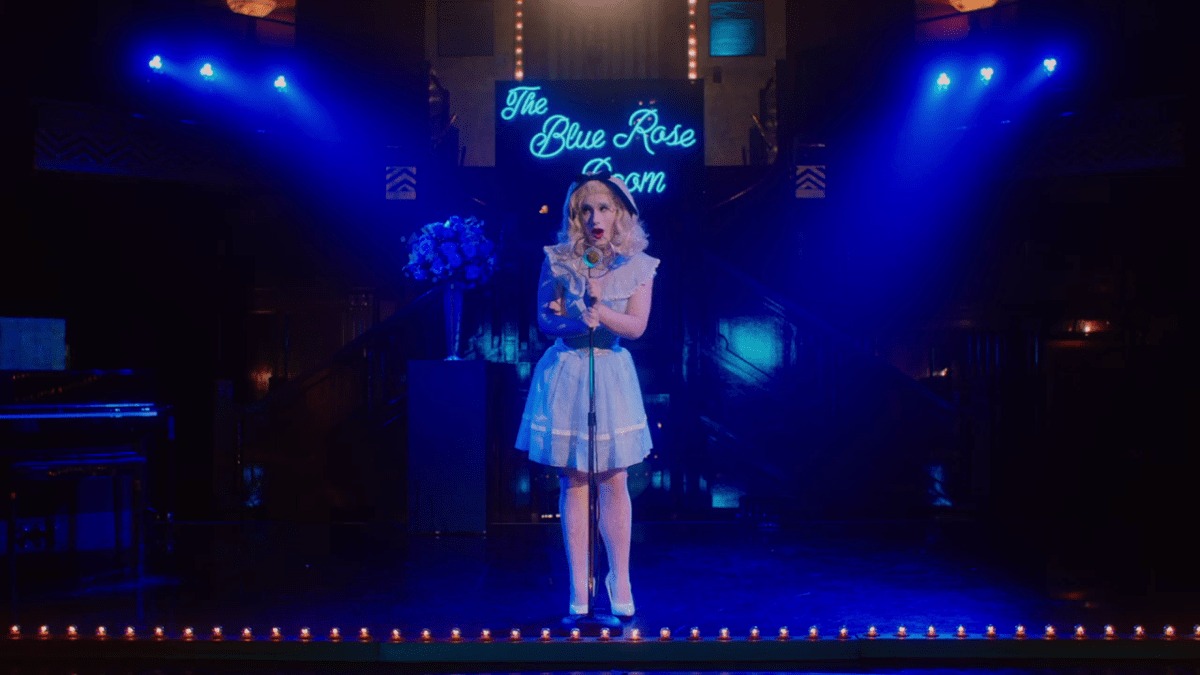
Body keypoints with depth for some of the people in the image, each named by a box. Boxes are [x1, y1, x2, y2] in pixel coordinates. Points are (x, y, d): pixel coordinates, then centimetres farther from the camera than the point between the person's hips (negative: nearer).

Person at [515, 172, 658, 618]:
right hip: (566, 376, 0)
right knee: (573, 482, 4)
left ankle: (620, 580, 17)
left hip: (611, 376, 0)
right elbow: (545, 320, -3)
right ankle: (578, 585, 13)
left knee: (613, 481, 3)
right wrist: (575, 322, -23)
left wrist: (600, 309, -22)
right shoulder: (557, 259, -1)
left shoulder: (638, 265, 0)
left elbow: (637, 326, -6)